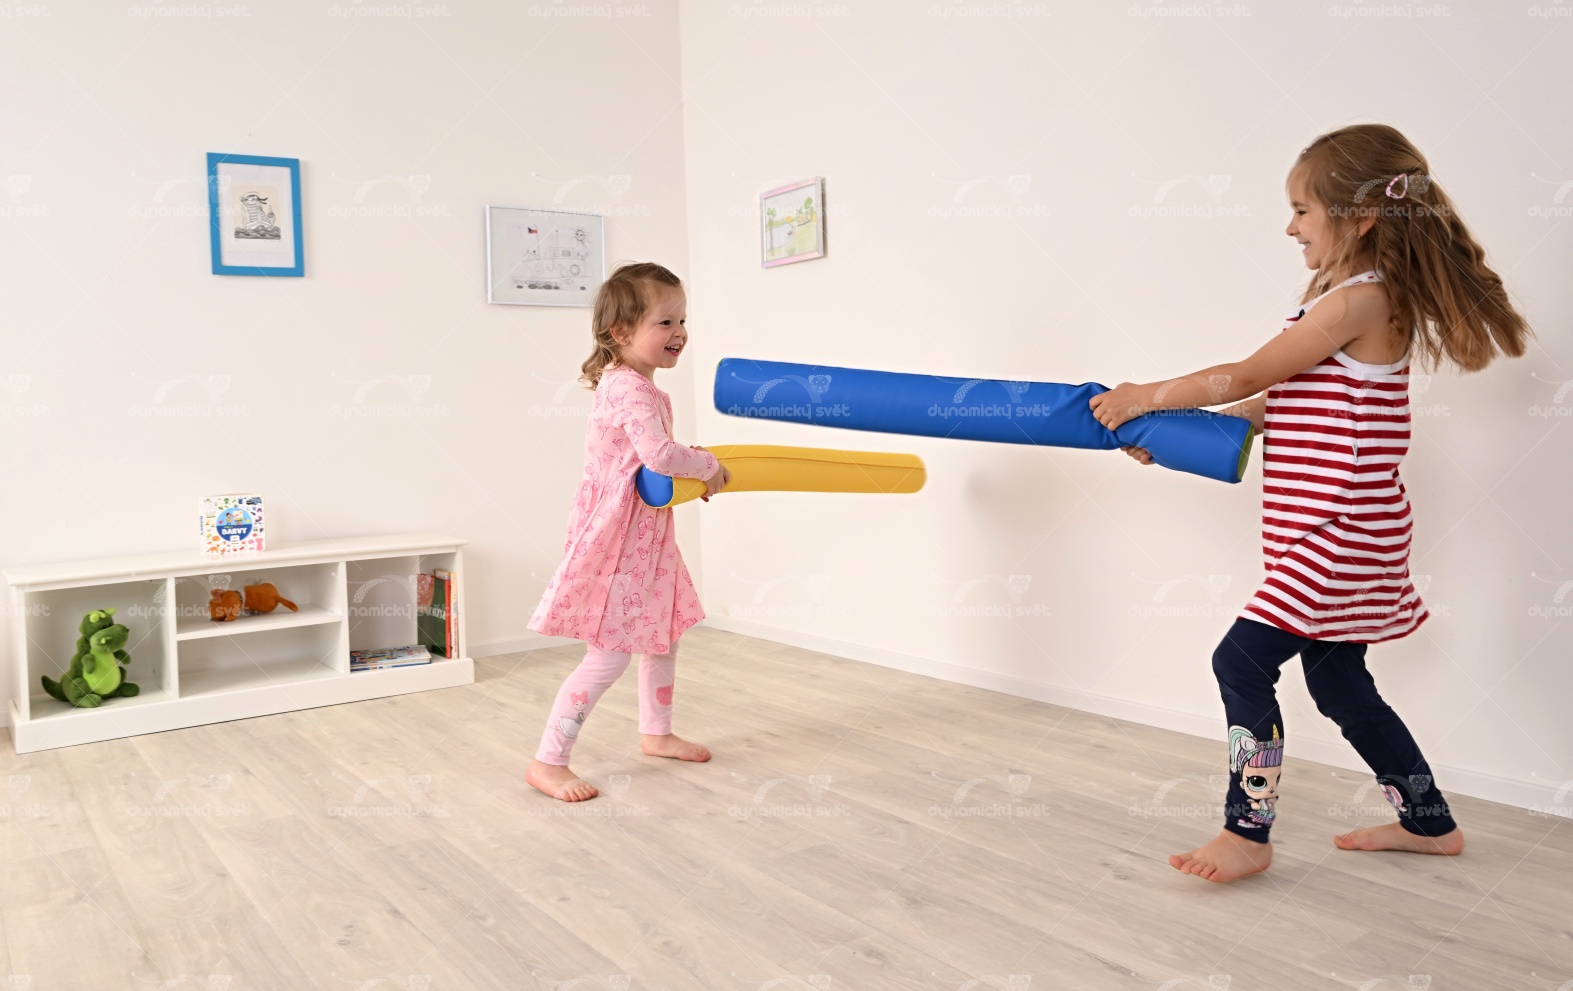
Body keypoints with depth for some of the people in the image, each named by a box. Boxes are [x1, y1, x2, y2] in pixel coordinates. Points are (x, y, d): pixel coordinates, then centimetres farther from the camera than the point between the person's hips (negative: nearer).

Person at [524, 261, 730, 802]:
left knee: (664, 633, 22)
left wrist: (692, 466, 6)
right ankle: (548, 762, 2)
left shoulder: (633, 384, 12)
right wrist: (707, 466, -18)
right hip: (619, 538, -11)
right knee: (610, 655, -8)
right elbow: (660, 454, -35)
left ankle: (657, 733, 39)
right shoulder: (631, 389, -22)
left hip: (645, 535, 11)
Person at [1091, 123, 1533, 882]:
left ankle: (1246, 834, 1)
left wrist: (1146, 398, -4)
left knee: (1243, 660, -10)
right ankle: (1427, 822, 33)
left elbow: (1247, 378, -15)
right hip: (1330, 532, 10)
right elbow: (1283, 403, 14)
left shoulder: (1359, 302, -16)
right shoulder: (1354, 296, 14)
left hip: (1339, 533, -10)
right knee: (1338, 683, 17)